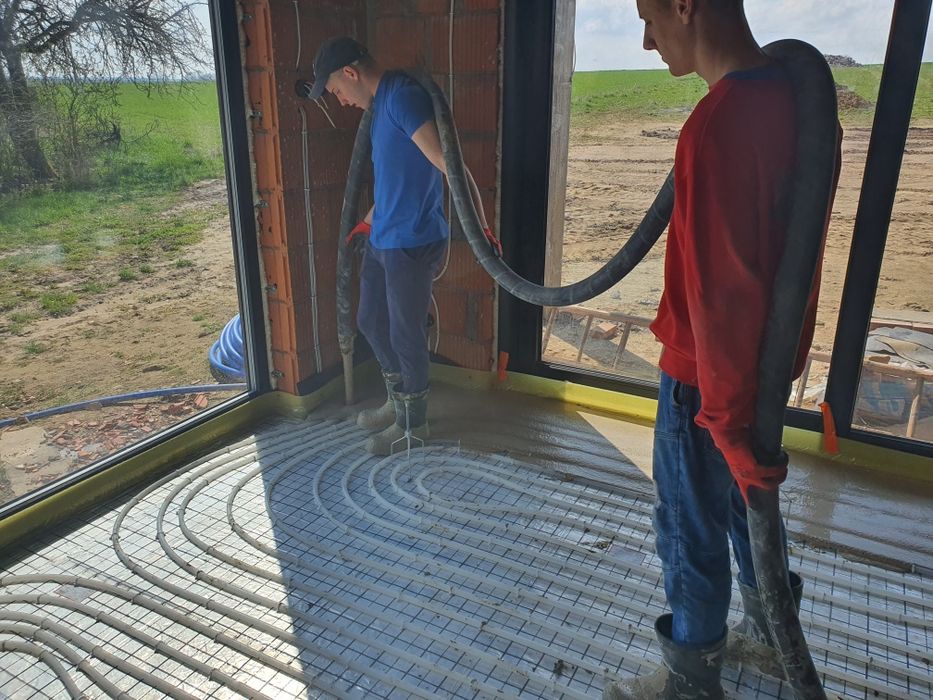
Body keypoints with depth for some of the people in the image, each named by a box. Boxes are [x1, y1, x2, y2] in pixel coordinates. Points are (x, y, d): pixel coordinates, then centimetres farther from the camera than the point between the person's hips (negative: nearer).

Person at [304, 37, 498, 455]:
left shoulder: (403, 96, -18)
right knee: (370, 321, 19)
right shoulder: (380, 104, 13)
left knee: (406, 335, 4)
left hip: (413, 243, -10)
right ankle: (398, 401, 39)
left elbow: (449, 164, -26)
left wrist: (481, 228, -31)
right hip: (382, 240, 10)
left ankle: (413, 423, 24)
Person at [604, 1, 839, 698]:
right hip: (774, 351, 9)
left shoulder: (716, 127, -28)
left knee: (691, 532, 11)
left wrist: (731, 422, -20)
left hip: (711, 371, -9)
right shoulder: (795, 89, 1)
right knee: (746, 499, 27)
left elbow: (723, 293, -27)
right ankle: (770, 626, 50)